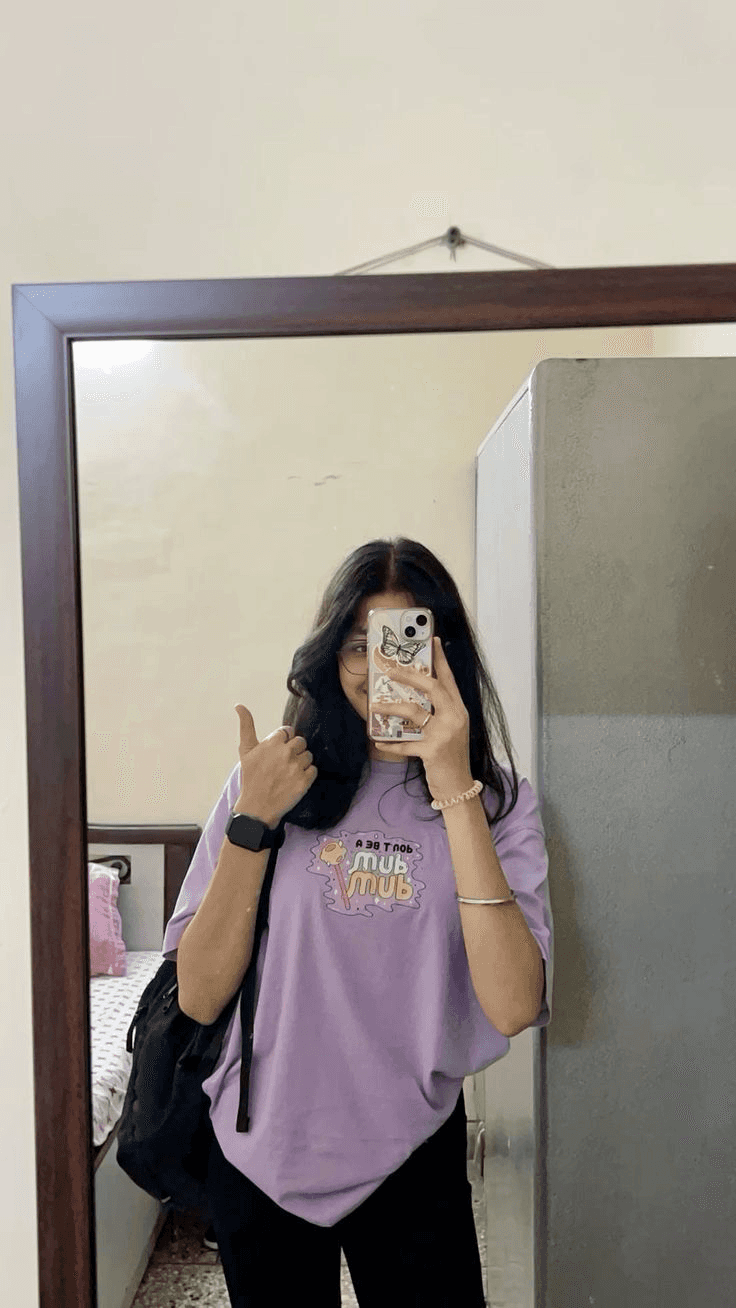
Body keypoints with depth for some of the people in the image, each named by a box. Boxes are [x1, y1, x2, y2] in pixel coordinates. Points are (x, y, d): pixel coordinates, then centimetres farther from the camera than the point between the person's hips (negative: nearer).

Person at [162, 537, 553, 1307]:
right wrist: (253, 819, -20)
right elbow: (200, 998, -10)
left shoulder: (496, 802, -8)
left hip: (412, 1158, -1)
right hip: (259, 1154, 1)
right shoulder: (270, 781, -6)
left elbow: (514, 1007, -23)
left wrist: (453, 790, -26)